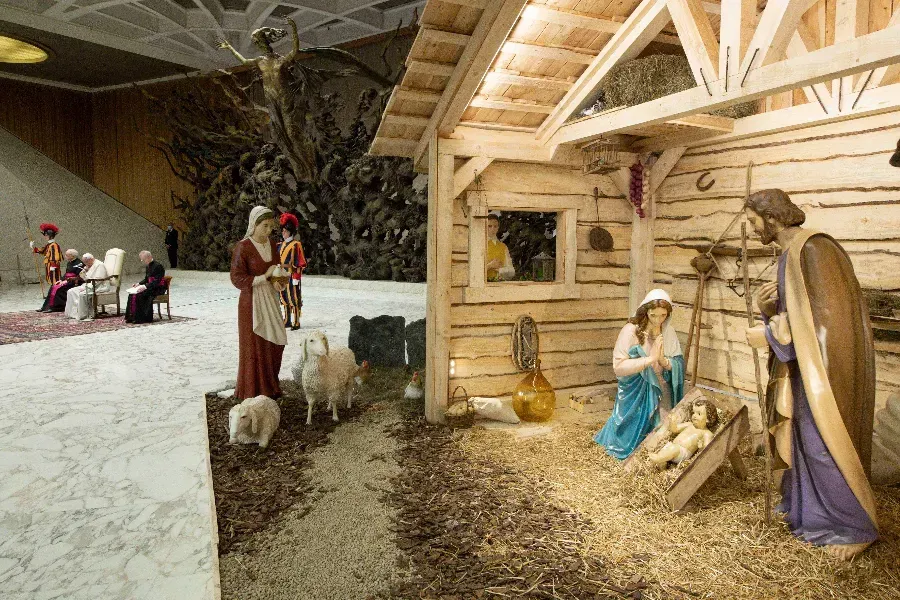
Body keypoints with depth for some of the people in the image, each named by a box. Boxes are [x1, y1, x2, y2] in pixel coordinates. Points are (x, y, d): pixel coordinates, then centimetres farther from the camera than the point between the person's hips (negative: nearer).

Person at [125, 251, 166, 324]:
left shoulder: (158, 266, -15)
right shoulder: (148, 267, 13)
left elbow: (157, 282, -21)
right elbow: (146, 279, 21)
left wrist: (145, 286, -29)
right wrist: (138, 284, 3)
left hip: (158, 288, -9)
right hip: (150, 287, 9)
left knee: (140, 294, -28)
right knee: (132, 294, -9)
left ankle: (141, 318, -20)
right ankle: (132, 317, -7)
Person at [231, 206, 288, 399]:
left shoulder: (271, 244, 6)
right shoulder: (243, 247, -14)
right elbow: (237, 279, -15)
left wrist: (278, 282, -5)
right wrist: (265, 277, -20)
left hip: (271, 300, 7)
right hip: (252, 302, -6)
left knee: (275, 344, 10)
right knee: (254, 347, 1)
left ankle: (270, 387, 25)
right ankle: (253, 393, 14)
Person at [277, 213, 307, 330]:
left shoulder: (296, 245, -7)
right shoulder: (281, 245, 14)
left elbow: (300, 263, -11)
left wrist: (296, 277, -16)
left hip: (292, 277, -7)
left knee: (294, 299, -4)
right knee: (285, 299, 12)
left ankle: (296, 323, 0)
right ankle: (287, 321, 20)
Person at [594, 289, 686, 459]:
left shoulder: (669, 332, 0)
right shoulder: (631, 330, -16)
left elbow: (679, 364, 1)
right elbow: (618, 366, -20)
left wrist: (664, 360, -20)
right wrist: (651, 359, -24)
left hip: (661, 394, 4)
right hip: (635, 395, -4)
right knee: (634, 435, 7)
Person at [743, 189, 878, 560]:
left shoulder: (813, 249, -19)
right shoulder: (791, 254, 11)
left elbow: (824, 314, -22)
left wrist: (769, 335, -17)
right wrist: (767, 306, -4)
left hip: (824, 363, -9)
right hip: (805, 363, 9)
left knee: (823, 442, -2)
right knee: (802, 434, 17)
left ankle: (856, 527, 14)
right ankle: (806, 505, 32)